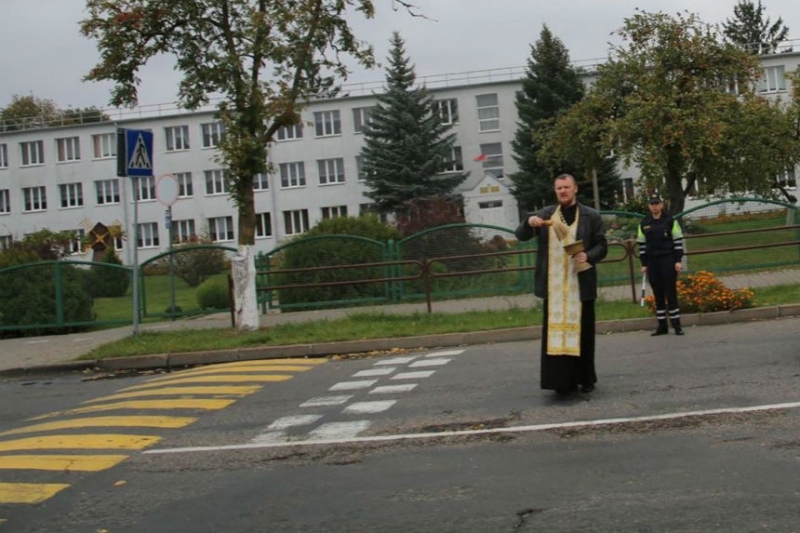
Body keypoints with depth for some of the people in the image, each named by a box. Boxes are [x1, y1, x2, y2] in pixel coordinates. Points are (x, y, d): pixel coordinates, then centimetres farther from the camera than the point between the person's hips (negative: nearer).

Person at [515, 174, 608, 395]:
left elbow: (602, 246, 2)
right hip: (553, 285, 1)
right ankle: (561, 379, 3)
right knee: (554, 331, -1)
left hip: (580, 283, -1)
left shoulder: (591, 216, 3)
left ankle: (585, 378, 15)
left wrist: (588, 256, -18)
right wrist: (529, 222, -18)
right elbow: (520, 235, 3)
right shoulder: (545, 214, 8)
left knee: (582, 331, 4)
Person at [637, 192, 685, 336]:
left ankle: (676, 325, -1)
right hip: (652, 262, 3)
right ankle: (662, 326, 11)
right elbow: (642, 244, 10)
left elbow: (678, 241, -2)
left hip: (668, 261, -3)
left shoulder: (670, 221, -1)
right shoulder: (644, 223, 8)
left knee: (671, 293, -5)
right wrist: (643, 264, 6)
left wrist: (679, 260, -8)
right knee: (658, 294, 6)